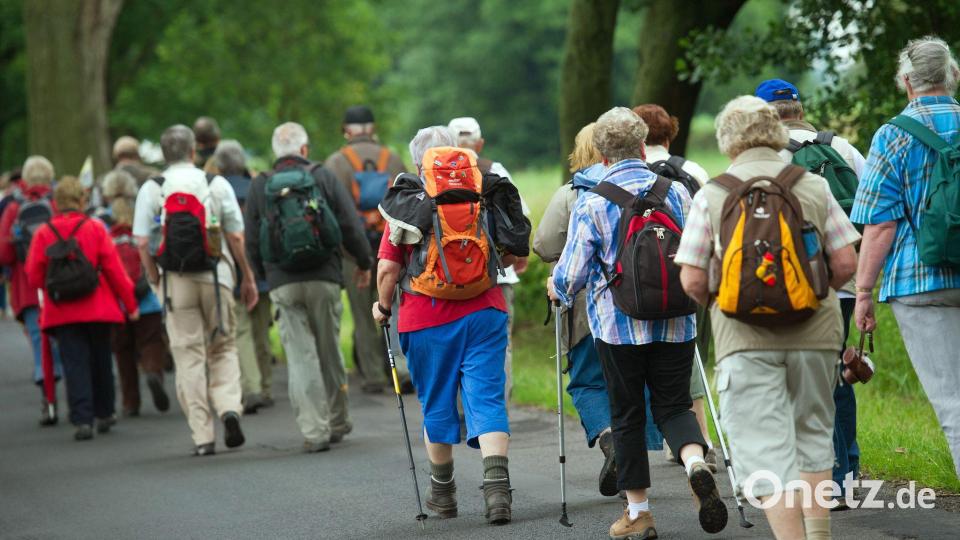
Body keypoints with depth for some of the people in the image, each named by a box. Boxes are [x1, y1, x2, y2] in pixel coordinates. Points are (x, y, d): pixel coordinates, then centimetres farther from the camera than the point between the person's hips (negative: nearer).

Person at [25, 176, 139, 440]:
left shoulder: (43, 234, -2)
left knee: (75, 365, 0)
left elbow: (34, 277, -2)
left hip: (61, 313, 0)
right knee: (100, 361, 16)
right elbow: (114, 269, -4)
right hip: (98, 309, 0)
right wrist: (130, 304, 3)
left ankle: (82, 420, -11)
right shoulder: (95, 229, -4)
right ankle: (104, 414, 27)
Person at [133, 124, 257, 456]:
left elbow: (143, 243, -6)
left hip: (175, 279, 0)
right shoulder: (217, 184, 1)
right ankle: (229, 407, -8)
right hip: (216, 276, 0)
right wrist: (247, 278, 10)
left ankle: (202, 436, 2)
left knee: (189, 357, 4)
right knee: (223, 347, 16)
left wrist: (156, 282, 5)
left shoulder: (151, 190, 0)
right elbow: (236, 236, 1)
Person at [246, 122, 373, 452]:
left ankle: (314, 430, -10)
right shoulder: (323, 177, 3)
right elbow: (351, 226, 1)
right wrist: (364, 263, 16)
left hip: (282, 284, 0)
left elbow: (252, 242, 9)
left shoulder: (260, 187, 6)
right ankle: (337, 422, 23)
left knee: (300, 357, -1)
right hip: (324, 277, 0)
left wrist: (267, 275, 23)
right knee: (329, 351, 12)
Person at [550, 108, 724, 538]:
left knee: (627, 416, 9)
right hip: (675, 324, 2)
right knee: (673, 405, 10)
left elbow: (573, 272, -5)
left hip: (619, 325, -2)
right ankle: (696, 463, -21)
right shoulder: (675, 192, 3)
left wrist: (557, 289, 17)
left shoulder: (591, 203, -7)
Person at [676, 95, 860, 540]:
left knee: (763, 448, -3)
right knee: (812, 435, 19)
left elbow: (692, 280, -3)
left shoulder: (711, 195, 0)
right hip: (814, 332, 2)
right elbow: (846, 262, 1)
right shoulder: (814, 186, 5)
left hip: (745, 338, -2)